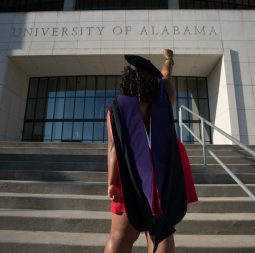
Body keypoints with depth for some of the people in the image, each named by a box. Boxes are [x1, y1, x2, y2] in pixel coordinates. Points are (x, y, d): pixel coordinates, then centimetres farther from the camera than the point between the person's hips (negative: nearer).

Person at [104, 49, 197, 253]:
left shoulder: (117, 108, -3)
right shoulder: (163, 99, 4)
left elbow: (114, 147, -11)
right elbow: (166, 76, 26)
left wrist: (111, 182, -11)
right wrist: (169, 59, 46)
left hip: (132, 176, -1)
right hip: (165, 176, 2)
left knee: (121, 236, 6)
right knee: (162, 232, 6)